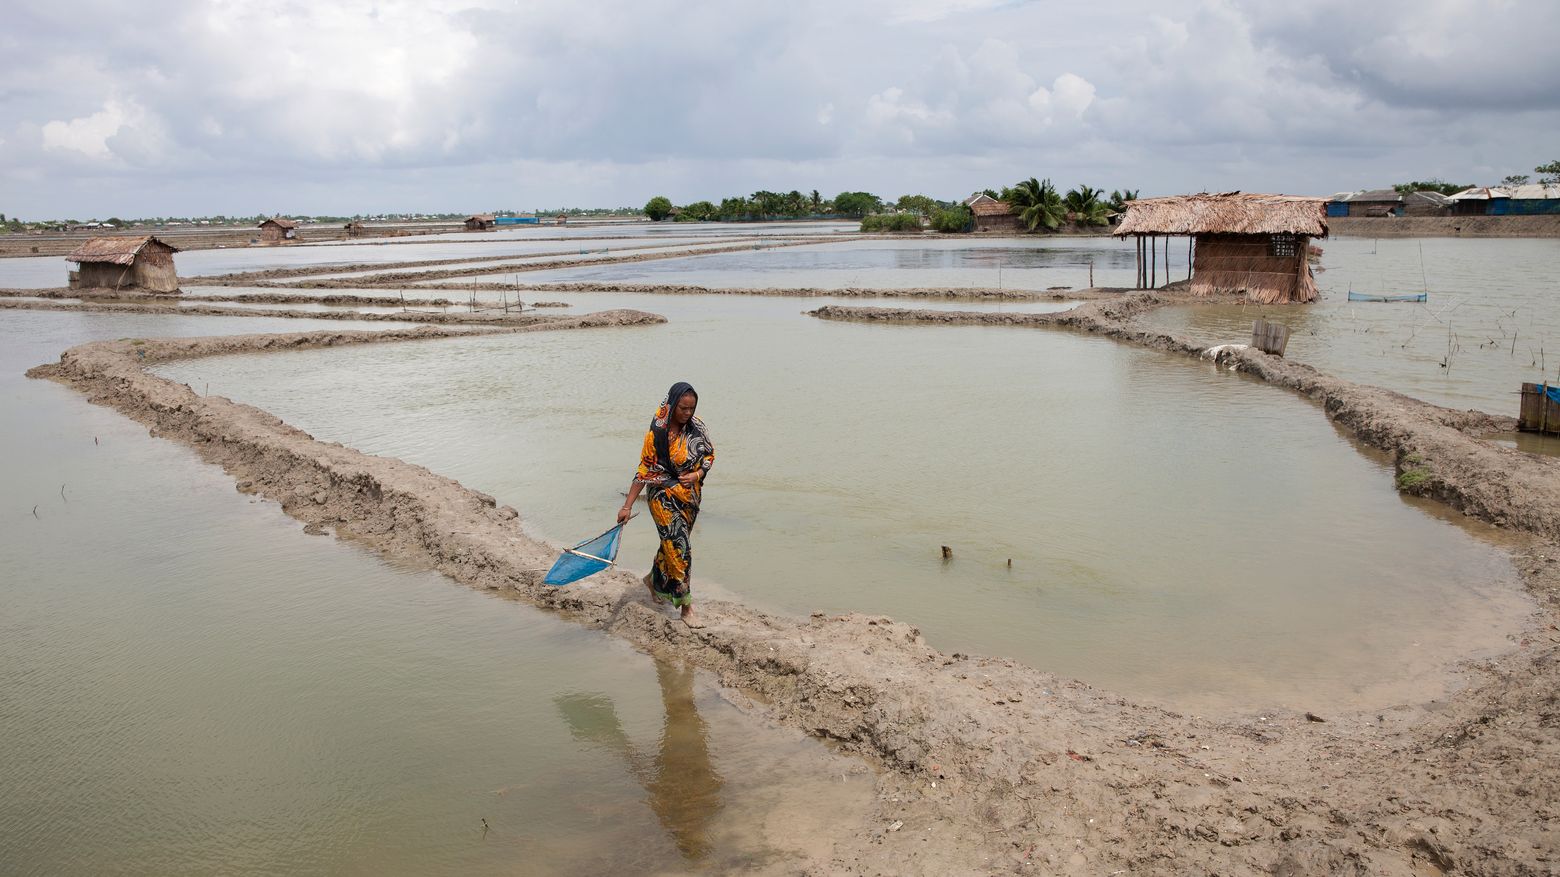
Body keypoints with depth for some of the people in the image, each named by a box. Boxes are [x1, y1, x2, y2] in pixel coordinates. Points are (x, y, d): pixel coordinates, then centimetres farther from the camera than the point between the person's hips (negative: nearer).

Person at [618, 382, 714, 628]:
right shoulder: (657, 434, -17)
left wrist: (697, 474, -12)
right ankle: (686, 607, 1)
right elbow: (644, 471, -14)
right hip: (664, 497, -6)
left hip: (690, 497, 6)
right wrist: (627, 506, -15)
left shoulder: (697, 427, -3)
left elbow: (709, 455, 9)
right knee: (680, 548, -8)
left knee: (672, 543, 20)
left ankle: (654, 580, 47)